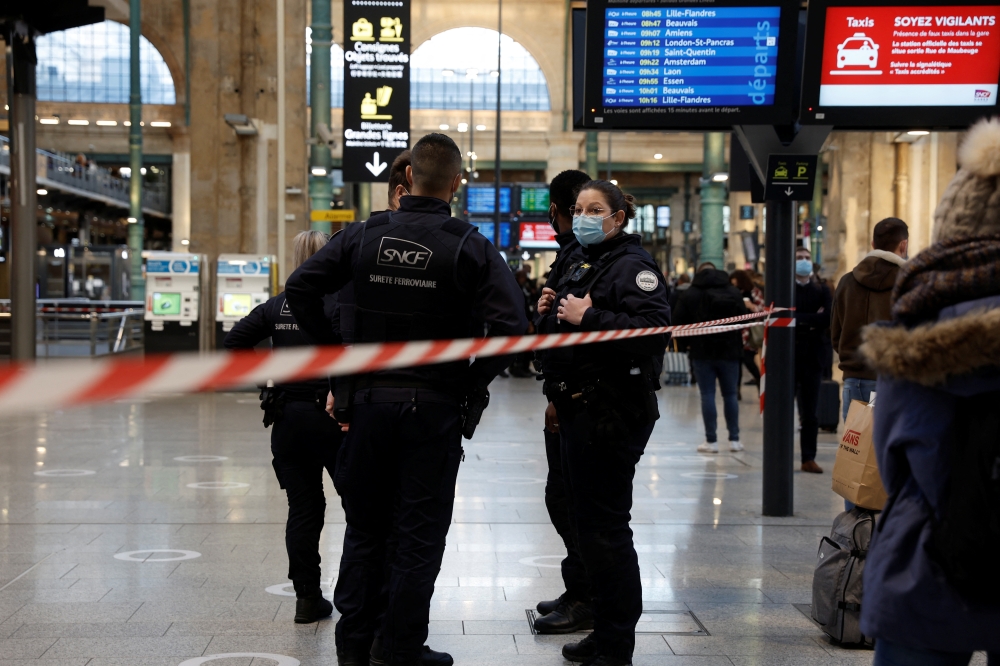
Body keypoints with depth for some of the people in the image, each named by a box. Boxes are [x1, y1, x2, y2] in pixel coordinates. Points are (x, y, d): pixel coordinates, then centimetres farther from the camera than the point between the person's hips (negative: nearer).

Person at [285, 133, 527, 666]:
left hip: (368, 401, 3)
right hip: (435, 407, -3)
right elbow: (510, 324, -16)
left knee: (364, 528, 15)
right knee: (419, 536, 7)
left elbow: (299, 289, -1)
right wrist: (472, 385, -5)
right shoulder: (471, 247, -6)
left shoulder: (364, 236, 1)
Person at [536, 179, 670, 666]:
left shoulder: (632, 265, -10)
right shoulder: (580, 267, 19)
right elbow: (560, 335, 29)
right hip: (577, 408, 10)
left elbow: (655, 329, -25)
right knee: (587, 521, 14)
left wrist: (587, 318, -23)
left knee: (604, 526, -6)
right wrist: (549, 314, 8)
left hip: (613, 414, -10)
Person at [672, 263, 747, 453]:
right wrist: (738, 346, 13)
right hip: (729, 351, 2)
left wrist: (686, 343, 10)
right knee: (730, 395, 10)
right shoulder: (734, 292, 5)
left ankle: (711, 441, -2)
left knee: (707, 395, 0)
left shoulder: (689, 295, -2)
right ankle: (734, 439, 10)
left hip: (702, 352, -2)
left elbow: (679, 323, -4)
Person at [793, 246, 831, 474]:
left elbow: (828, 318, -7)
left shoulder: (821, 290, 9)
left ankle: (809, 458, 10)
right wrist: (813, 319, -12)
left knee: (810, 413, 6)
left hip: (812, 357, 2)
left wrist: (800, 320, -9)